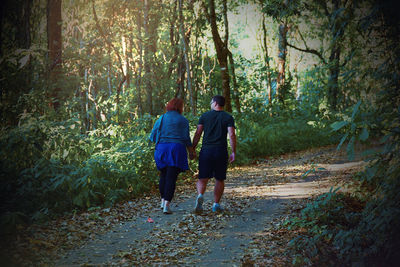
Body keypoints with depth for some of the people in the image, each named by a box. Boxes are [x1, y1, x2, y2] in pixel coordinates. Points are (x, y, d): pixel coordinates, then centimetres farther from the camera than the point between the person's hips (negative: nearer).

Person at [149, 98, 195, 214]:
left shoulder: (161, 119, 7)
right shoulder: (183, 120, 3)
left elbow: (153, 136, 6)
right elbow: (187, 139, 1)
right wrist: (191, 152, 11)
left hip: (161, 148, 2)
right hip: (177, 149, -2)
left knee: (163, 175, 18)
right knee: (171, 177, -5)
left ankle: (163, 200, 16)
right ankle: (167, 204, -12)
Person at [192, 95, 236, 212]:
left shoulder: (205, 116, 7)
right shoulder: (228, 117, 4)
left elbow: (198, 133, 2)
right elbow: (232, 135, -6)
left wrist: (193, 149, 8)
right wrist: (233, 152, -2)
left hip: (206, 150, 0)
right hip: (221, 151, 0)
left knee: (203, 178, 3)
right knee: (219, 179, 12)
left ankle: (200, 195, -24)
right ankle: (216, 204, 10)